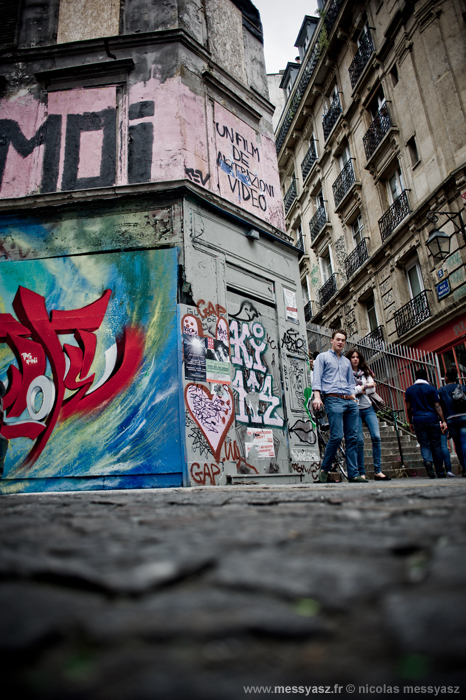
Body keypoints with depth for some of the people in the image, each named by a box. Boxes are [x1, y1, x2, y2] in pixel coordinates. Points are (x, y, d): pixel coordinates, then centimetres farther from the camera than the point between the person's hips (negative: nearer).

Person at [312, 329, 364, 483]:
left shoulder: (346, 361, 27)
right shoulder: (323, 357, 11)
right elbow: (317, 378, 0)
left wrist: (353, 396, 11)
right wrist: (317, 396, -14)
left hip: (350, 401, 6)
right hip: (333, 400, -6)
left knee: (352, 438, 0)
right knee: (337, 436, -15)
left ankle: (353, 474, 3)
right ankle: (324, 470, 0)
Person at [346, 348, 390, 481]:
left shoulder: (365, 372, 16)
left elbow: (372, 388, 6)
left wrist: (359, 391, -9)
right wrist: (365, 386, -5)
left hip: (368, 408, 4)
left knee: (376, 437, -9)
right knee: (359, 441, -7)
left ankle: (378, 471, -4)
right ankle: (361, 473, 2)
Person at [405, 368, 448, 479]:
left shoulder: (409, 390, 7)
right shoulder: (432, 389, 1)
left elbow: (408, 408, 8)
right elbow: (437, 406, -5)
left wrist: (410, 422, 16)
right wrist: (443, 421, -5)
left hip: (418, 420, 1)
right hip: (432, 419, -1)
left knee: (424, 444, 5)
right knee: (436, 445, 6)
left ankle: (427, 461, -26)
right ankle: (441, 473, 11)